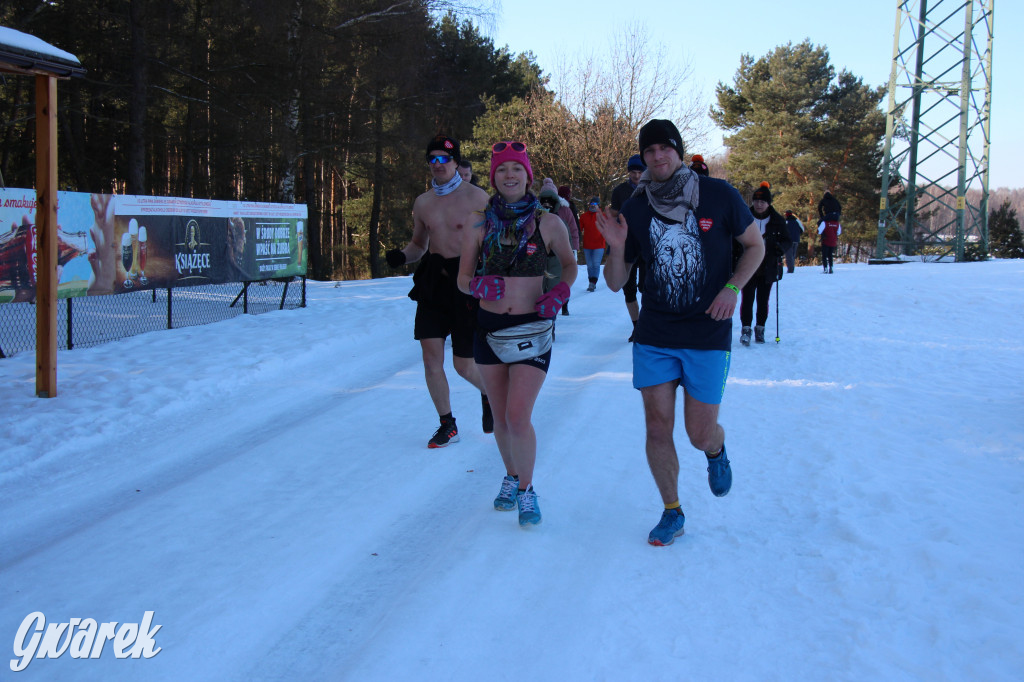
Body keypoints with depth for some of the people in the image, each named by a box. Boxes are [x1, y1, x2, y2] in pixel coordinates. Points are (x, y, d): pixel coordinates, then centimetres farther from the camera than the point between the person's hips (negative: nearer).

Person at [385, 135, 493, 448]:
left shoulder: (477, 198, -6)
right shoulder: (423, 202, 9)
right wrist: (402, 255, -2)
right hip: (433, 281, 5)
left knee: (463, 365, 1)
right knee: (431, 358, -1)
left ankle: (488, 393, 35)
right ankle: (447, 425, 15)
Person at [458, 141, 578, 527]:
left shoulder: (547, 223, -3)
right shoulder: (480, 224, 0)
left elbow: (570, 264, 12)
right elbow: (462, 279, 5)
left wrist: (561, 292, -8)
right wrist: (479, 285, -18)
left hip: (531, 327, -2)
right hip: (489, 325, 3)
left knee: (518, 417, -12)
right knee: (501, 417, 12)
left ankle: (526, 489, 9)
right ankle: (511, 477, 37)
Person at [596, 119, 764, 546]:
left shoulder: (718, 195, -6)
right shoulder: (635, 211, 0)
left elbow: (755, 246, 7)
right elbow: (615, 283, 5)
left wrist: (732, 288, -9)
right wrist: (616, 249, -16)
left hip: (707, 337, -2)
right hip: (654, 338, 2)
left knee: (700, 435, 1)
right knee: (657, 430, 2)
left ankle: (717, 451, 39)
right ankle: (672, 512, 22)